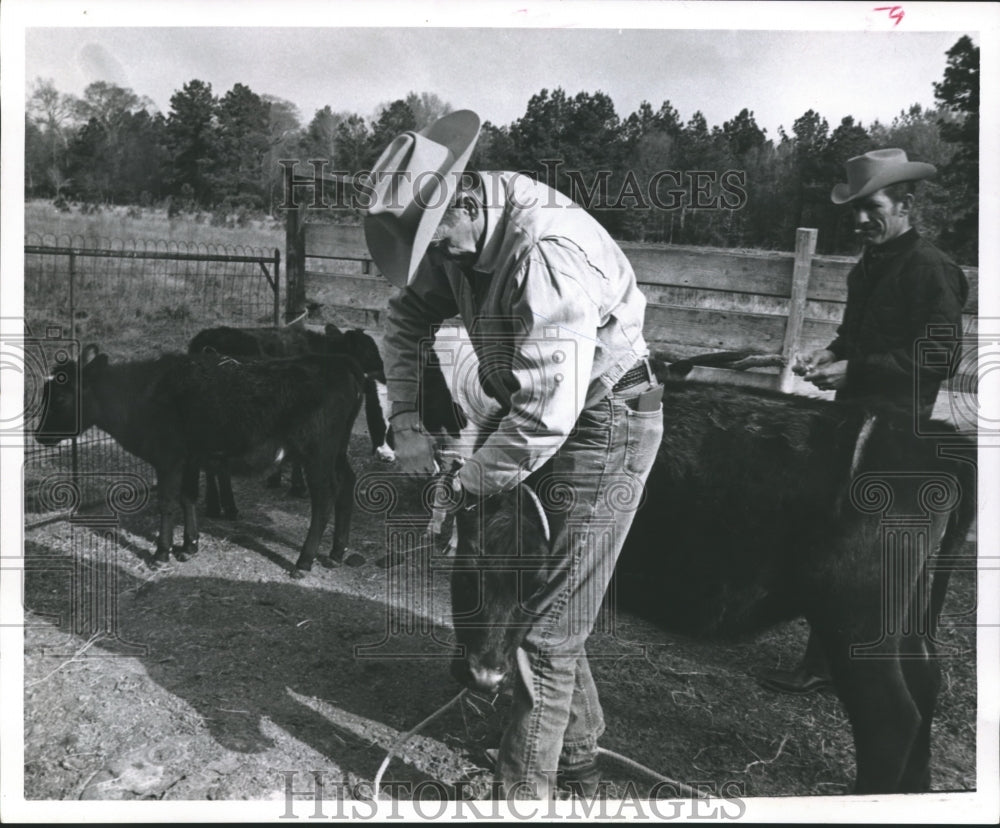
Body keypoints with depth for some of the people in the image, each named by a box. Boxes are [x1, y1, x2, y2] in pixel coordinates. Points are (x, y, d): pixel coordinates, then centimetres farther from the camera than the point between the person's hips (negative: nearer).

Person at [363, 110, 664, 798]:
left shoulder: (547, 251, -32)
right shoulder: (462, 236, -4)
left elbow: (548, 408, -35)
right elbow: (406, 320, 10)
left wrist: (465, 488, -22)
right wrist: (406, 423, 0)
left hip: (605, 422, -9)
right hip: (545, 410, 9)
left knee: (551, 620, -4)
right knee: (524, 591, 17)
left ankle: (526, 790, 15)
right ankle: (579, 757, 38)